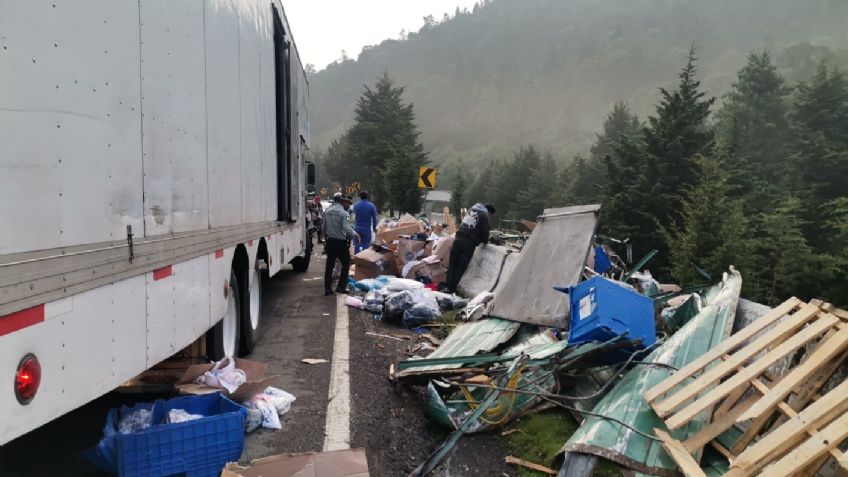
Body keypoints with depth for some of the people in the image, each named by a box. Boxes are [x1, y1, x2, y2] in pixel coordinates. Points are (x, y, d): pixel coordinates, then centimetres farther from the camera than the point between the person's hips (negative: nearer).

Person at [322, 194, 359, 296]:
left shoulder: (327, 211, 6)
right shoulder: (343, 213, -15)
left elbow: (323, 226, 12)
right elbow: (346, 228, -23)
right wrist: (355, 234, -7)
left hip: (330, 241, 6)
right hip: (341, 242, -6)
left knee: (329, 265, 10)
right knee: (346, 264, 9)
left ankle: (327, 289, 12)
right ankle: (341, 286, 7)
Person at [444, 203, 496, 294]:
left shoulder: (472, 210, 20)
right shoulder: (484, 216, -1)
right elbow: (484, 232, -4)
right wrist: (485, 240, 18)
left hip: (459, 239, 5)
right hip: (469, 243, -5)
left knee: (452, 263, 10)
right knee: (461, 266, 1)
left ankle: (447, 287, 7)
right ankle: (453, 289, 2)